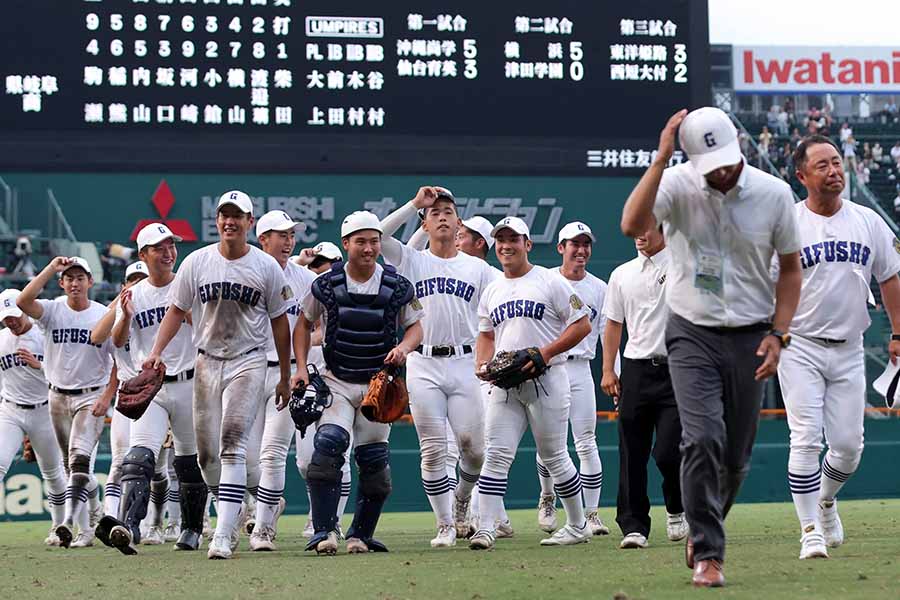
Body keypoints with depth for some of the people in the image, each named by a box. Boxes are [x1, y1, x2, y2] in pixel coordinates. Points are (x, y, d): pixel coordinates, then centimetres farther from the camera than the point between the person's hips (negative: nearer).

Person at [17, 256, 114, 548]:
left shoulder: (105, 316, -4)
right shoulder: (53, 310, -2)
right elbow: (23, 301, -23)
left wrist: (108, 396, -14)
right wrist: (51, 268, -22)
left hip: (92, 396, -3)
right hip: (58, 397, 3)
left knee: (79, 458, -20)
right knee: (70, 464, 12)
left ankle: (70, 522, -31)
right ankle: (92, 514, 30)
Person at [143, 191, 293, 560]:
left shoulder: (267, 267, -2)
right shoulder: (196, 263, 2)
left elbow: (279, 322, 5)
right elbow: (177, 311, 8)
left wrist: (285, 377, 7)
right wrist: (156, 352, -7)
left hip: (248, 363, -3)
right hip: (207, 362, 3)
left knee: (232, 446, -17)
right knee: (206, 453, 5)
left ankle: (223, 536, -22)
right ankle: (230, 513, 30)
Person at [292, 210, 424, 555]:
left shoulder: (397, 287, -5)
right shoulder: (326, 285, -5)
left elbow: (416, 327, 4)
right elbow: (304, 324, 8)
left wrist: (404, 347, -19)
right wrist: (301, 368, -2)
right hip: (337, 381, -1)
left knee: (375, 461, 4)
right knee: (328, 446, -21)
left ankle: (361, 534, 17)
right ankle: (324, 531, -20)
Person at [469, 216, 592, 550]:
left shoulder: (550, 282, -2)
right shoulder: (492, 291, 16)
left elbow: (582, 324, -4)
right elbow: (486, 335, 23)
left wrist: (546, 352, -15)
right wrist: (482, 364, 2)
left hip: (546, 380, -5)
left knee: (553, 457, 1)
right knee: (497, 455, -7)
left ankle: (578, 526, 14)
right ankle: (485, 529, -12)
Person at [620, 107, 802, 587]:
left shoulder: (774, 193, -5)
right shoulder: (677, 185, -9)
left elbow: (790, 268, 6)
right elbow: (632, 226, -28)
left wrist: (777, 335, -3)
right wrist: (661, 158, -30)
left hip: (750, 339, 2)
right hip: (693, 335, -2)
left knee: (736, 456, 9)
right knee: (702, 440, -18)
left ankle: (702, 528, 35)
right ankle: (707, 554, -11)